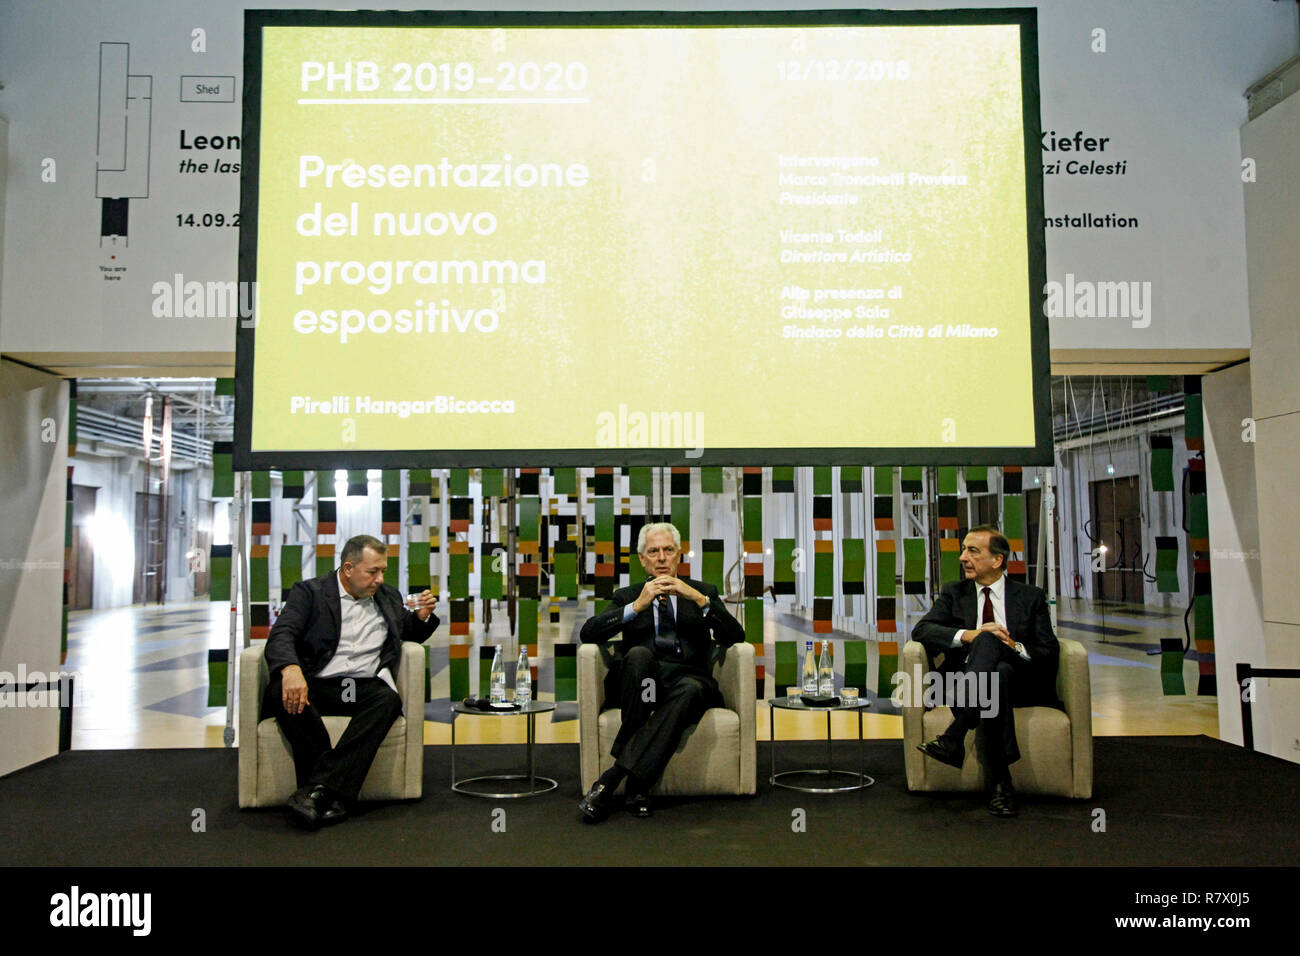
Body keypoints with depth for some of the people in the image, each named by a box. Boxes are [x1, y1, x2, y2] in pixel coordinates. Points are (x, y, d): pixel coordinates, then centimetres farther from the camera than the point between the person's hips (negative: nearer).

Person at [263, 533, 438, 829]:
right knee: (281, 692, -34)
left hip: (364, 687, 2)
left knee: (389, 700, -32)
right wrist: (291, 669, -31)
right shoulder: (309, 592, 7)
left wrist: (422, 616, 8)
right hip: (316, 684, -2)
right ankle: (333, 795, -33)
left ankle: (317, 786, -37)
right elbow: (281, 636, -8)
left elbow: (410, 634, 33)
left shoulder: (389, 597, 20)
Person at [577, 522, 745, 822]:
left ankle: (610, 779, -38)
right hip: (641, 680, 0)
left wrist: (699, 599, -9)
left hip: (687, 677, 0)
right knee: (638, 653, -34)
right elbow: (588, 634, 4)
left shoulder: (703, 592, 21)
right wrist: (637, 606, -8)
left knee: (692, 688, -36)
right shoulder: (627, 596, 21)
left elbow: (734, 636, 5)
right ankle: (637, 785, -32)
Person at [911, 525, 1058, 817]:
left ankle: (954, 736, -47)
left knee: (989, 642, -33)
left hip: (1017, 681, 0)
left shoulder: (1031, 597, 14)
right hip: (968, 681, 0)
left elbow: (1050, 653, 7)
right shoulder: (954, 593, 16)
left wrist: (1016, 647, -14)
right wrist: (968, 635, -16)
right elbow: (921, 630, 0)